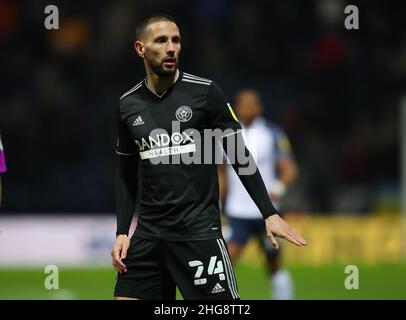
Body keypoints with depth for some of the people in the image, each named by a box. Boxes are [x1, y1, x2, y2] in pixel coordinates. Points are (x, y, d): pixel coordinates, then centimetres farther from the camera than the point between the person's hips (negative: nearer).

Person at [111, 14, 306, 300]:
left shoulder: (204, 92, -4)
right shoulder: (128, 105, 7)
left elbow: (240, 156, 0)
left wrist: (270, 213, -6)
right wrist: (122, 232, 8)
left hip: (199, 231, -4)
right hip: (148, 233, 4)